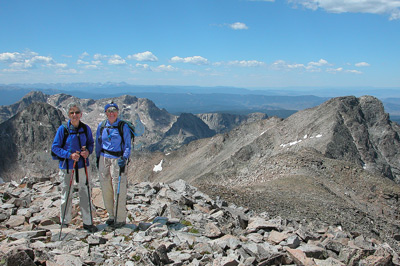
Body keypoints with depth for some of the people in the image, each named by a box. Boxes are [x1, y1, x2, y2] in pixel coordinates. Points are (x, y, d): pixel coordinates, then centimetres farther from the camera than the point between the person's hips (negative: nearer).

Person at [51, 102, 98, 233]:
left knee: (85, 193, 6)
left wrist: (88, 151, -9)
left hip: (83, 164, 3)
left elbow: (91, 143, 13)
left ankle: (87, 222, 18)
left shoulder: (86, 128, 0)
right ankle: (64, 222, 25)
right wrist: (70, 155, -18)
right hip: (67, 165, -2)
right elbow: (55, 147, -6)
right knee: (66, 195, 7)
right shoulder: (63, 129, -9)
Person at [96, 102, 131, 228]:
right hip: (104, 159, 4)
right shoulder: (101, 126, 7)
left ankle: (120, 219, 7)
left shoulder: (123, 126, -3)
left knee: (119, 190, -4)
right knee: (106, 189, 8)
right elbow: (98, 144, 17)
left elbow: (127, 145, -3)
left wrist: (124, 158, -17)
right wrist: (98, 158, 14)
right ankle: (112, 216, 23)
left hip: (118, 159, -4)